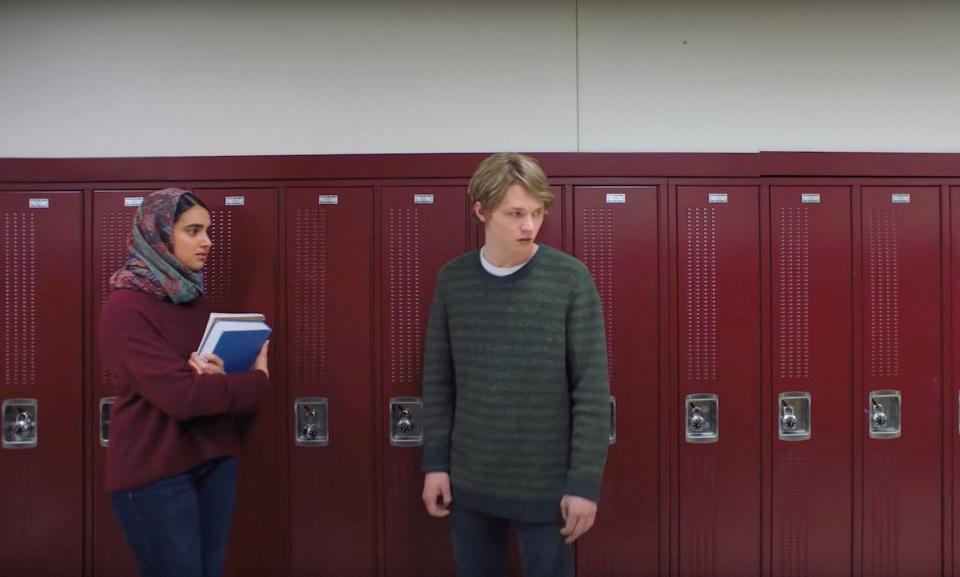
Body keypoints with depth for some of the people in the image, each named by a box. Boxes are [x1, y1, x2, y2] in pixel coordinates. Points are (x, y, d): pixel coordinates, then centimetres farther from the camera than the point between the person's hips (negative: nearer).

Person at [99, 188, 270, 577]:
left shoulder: (193, 298, 9)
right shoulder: (125, 307, -14)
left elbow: (214, 377, 8)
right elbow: (180, 395, -23)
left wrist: (216, 376, -16)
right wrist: (258, 380, -11)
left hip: (214, 460, 7)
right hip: (154, 473, -7)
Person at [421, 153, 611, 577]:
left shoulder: (571, 279, -9)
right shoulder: (452, 280, -1)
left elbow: (593, 389, -8)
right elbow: (437, 379, 5)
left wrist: (584, 481, -10)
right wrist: (435, 461, 2)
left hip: (547, 485, -2)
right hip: (469, 482, 3)